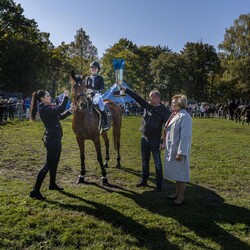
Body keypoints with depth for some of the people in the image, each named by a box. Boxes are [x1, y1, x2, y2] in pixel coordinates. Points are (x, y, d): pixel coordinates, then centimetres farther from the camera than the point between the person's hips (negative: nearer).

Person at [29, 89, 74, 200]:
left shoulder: (48, 108, 13)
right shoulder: (44, 109, -19)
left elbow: (60, 116, 19)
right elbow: (60, 109, -30)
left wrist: (69, 111, 4)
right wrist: (66, 97, -21)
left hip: (55, 139, 10)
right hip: (52, 140, -10)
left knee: (55, 162, 21)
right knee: (48, 165, -7)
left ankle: (52, 184, 37)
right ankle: (35, 191, -2)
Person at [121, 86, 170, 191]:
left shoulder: (164, 111, -11)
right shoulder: (147, 105, 3)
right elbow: (136, 97, 3)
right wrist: (125, 89, 0)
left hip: (155, 140, -5)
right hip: (144, 138, 6)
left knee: (157, 163, 2)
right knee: (145, 161, 16)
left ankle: (159, 184, 13)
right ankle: (144, 181, 30)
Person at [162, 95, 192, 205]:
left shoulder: (184, 117, -19)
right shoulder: (174, 115, 9)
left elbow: (185, 136, -22)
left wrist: (181, 152, -23)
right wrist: (165, 144, 17)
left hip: (179, 150, -9)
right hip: (171, 150, 9)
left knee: (180, 173, 3)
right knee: (176, 172, 19)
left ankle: (181, 197, 16)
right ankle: (177, 193, 33)